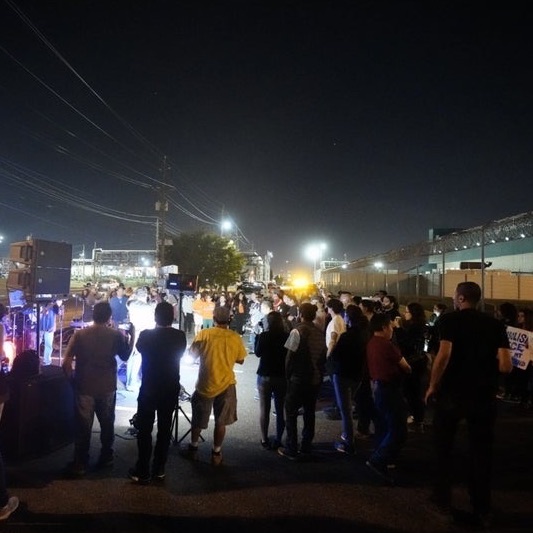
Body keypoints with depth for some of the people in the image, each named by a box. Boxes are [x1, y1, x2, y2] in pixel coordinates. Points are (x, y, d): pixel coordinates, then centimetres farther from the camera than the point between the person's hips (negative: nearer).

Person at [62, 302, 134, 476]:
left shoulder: (79, 334, -9)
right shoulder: (116, 335, -8)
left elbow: (66, 363, -11)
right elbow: (125, 356, 7)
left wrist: (72, 379, 5)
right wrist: (131, 336, 15)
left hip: (84, 388, -1)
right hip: (108, 388, 1)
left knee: (83, 426, 10)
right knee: (107, 424, 18)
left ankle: (80, 464, 17)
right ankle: (106, 457, 31)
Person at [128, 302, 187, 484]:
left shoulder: (146, 334, -15)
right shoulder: (180, 336, -9)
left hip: (149, 388, -2)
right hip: (171, 389, 3)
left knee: (144, 429, 8)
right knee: (164, 429, 13)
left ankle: (143, 471, 14)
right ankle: (159, 469, 22)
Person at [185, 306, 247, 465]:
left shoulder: (204, 334, -10)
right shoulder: (235, 337, -6)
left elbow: (193, 355, 0)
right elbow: (240, 360, 4)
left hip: (205, 384, 0)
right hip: (226, 385, 0)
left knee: (198, 420, 19)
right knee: (221, 422, 13)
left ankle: (193, 448, 32)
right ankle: (216, 454, 20)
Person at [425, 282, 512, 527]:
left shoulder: (450, 319, -7)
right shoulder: (496, 324, 2)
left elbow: (444, 355, -19)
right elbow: (506, 366, -4)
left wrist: (432, 386, -8)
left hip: (452, 392, -2)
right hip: (484, 395, 3)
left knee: (443, 447, 16)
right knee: (481, 452, 13)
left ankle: (443, 498, 27)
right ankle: (481, 510, 20)